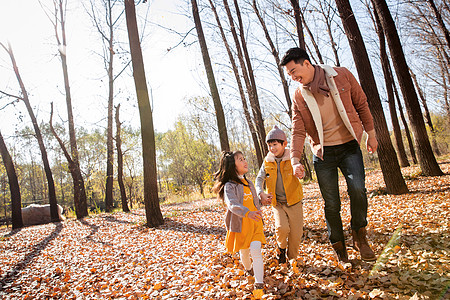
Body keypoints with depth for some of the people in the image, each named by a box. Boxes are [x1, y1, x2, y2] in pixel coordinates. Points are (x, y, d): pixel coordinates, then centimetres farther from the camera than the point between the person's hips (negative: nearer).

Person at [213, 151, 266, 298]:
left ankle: (259, 284, -6)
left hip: (255, 223, 4)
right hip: (240, 224, -3)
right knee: (244, 251, 15)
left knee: (255, 250, -12)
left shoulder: (248, 183, 8)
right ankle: (248, 269, 47)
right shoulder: (230, 186, -16)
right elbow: (233, 204, -35)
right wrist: (247, 213, -48)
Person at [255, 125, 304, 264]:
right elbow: (259, 179, 3)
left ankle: (292, 258, 28)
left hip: (294, 202, -1)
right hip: (277, 202, 1)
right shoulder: (267, 162, 2)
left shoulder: (291, 159, -7)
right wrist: (261, 193, -16)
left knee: (296, 233, 2)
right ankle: (281, 247, 13)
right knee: (282, 227, -20)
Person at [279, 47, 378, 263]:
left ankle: (359, 237, 6)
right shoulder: (299, 97, -3)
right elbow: (298, 132, -6)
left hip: (349, 145, 0)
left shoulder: (341, 76, -4)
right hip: (322, 152, 1)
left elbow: (361, 104, 5)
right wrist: (295, 159, -20)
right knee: (331, 203, 2)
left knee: (357, 189, -20)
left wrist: (371, 134, 6)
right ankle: (339, 247, 23)